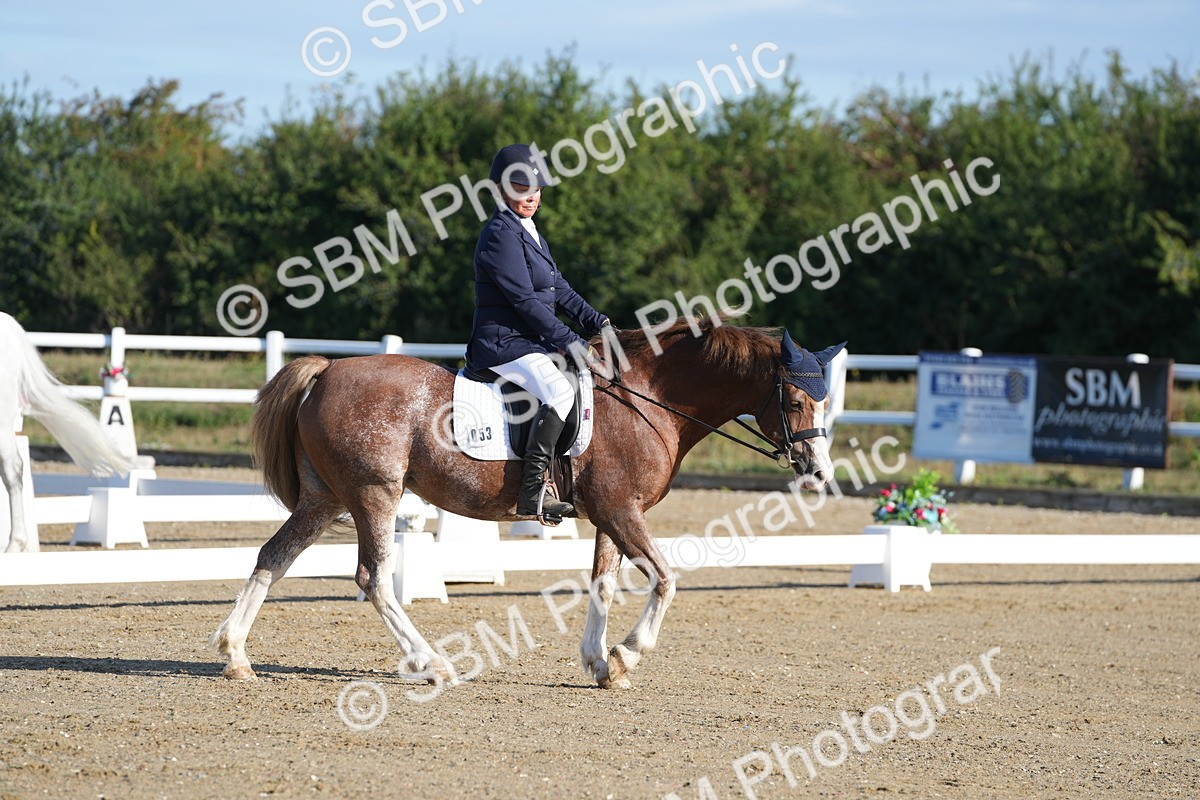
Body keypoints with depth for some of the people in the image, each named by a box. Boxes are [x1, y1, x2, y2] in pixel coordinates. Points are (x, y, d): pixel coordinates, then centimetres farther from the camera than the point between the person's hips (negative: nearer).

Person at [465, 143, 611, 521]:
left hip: (531, 343, 11)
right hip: (504, 343, -11)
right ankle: (532, 493, -36)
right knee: (559, 390, -33)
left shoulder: (529, 233, 18)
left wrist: (597, 322, 3)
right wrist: (570, 343, -21)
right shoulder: (501, 235, -13)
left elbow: (558, 290, 17)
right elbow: (525, 300, -19)